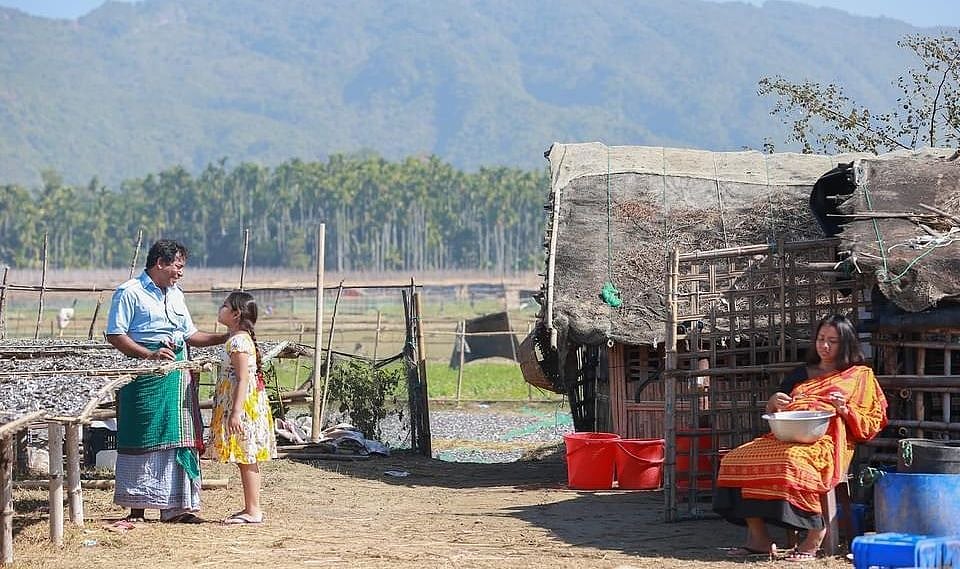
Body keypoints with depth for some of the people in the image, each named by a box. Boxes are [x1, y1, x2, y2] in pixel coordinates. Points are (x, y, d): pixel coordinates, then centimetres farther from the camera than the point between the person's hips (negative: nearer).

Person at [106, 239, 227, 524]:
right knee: (143, 439, -5)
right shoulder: (130, 292, -5)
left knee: (178, 438, 5)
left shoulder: (176, 295, 19)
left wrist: (224, 338, 12)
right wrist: (149, 355, -20)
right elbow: (115, 335, -10)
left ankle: (175, 506, 9)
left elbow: (190, 334, 25)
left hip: (178, 376, 7)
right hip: (145, 377, -7)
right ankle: (136, 508, 1)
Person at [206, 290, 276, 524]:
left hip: (242, 408, -10)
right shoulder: (239, 339, 15)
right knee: (246, 460, 12)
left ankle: (253, 510, -3)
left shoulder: (238, 341, -16)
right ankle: (251, 508, 17)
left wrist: (236, 411, -24)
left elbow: (243, 379, -21)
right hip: (237, 408, 10)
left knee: (247, 459, -6)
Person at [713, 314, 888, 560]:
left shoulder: (861, 375, 18)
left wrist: (845, 410, -8)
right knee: (736, 459, -22)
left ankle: (816, 533, -32)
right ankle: (758, 537, -24)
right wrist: (773, 402, 8)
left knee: (792, 460, -41)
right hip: (786, 437, 6)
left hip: (826, 441, -6)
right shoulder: (801, 374, 30)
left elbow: (870, 425, 10)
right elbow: (771, 413, 31)